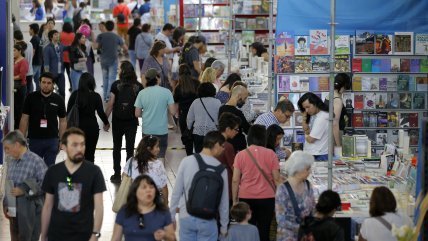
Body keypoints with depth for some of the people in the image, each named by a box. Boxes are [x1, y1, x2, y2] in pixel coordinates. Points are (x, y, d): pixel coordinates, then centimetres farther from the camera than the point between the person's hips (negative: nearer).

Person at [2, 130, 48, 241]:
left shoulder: (36, 161, -13)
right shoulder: (12, 162, 8)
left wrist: (24, 190, -20)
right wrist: (6, 205, 7)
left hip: (31, 213, -7)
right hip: (14, 212, 7)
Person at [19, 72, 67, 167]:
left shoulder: (58, 99, 1)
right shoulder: (31, 97, -2)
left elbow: (63, 121, 7)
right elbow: (24, 119, 0)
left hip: (52, 140, 1)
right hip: (34, 140, 0)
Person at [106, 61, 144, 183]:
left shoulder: (116, 85, -10)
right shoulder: (139, 87, -6)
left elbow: (110, 104, -9)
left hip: (117, 121, 0)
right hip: (132, 121, 1)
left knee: (117, 148, 14)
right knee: (130, 149, 8)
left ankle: (117, 174, 16)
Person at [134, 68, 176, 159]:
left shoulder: (142, 93, -5)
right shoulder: (166, 92, -9)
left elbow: (137, 114, -2)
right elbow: (173, 112, -10)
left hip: (147, 131, 2)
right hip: (162, 131, -2)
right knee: (160, 158, 6)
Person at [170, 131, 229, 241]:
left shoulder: (186, 162, -6)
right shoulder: (221, 169, -5)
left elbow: (177, 191, -3)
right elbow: (224, 200, 2)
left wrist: (171, 215, 9)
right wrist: (224, 226, 13)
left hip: (186, 217, 1)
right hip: (208, 220, -1)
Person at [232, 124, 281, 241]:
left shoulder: (240, 155, -3)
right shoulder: (270, 154, -4)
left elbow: (235, 180, -3)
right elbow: (276, 179, 0)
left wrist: (234, 200, 6)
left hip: (246, 198, 1)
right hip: (266, 197, -1)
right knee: (263, 231, 3)